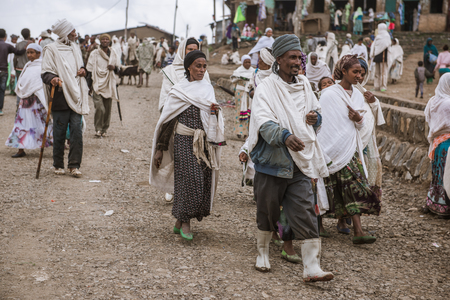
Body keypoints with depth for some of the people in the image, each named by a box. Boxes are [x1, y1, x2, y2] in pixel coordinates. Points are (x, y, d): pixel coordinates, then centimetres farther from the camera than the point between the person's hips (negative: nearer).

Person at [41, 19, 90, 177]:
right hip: (60, 97, -5)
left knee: (76, 130, -4)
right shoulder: (51, 49, -3)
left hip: (76, 95, 5)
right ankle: (58, 165, 13)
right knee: (60, 131, 0)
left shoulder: (75, 47, 17)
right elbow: (45, 72, -6)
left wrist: (83, 70, 6)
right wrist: (52, 78, -27)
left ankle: (74, 165, 0)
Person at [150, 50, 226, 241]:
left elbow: (214, 121, 14)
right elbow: (167, 119, 0)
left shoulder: (208, 89, 12)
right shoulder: (179, 90, -1)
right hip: (184, 141, -5)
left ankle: (180, 220, 16)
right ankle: (185, 222, 5)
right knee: (188, 180, -10)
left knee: (204, 180, 3)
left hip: (204, 143, 5)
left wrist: (215, 112, -10)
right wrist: (160, 148, -2)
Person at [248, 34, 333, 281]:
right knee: (267, 211, 10)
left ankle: (311, 268, -5)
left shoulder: (303, 84, 11)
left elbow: (316, 110, 26)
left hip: (299, 162, 4)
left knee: (305, 212, -4)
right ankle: (263, 253, 34)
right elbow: (264, 121, -22)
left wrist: (315, 117, 1)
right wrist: (285, 136, -41)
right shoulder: (266, 88, -7)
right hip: (272, 160, -4)